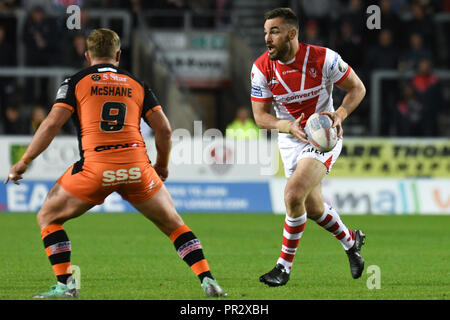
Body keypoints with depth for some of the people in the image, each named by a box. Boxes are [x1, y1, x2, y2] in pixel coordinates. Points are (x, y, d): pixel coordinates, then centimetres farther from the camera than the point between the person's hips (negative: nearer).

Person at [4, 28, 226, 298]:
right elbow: (164, 128, 11)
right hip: (137, 167, 2)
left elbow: (52, 124, -1)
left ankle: (65, 285, 4)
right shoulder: (137, 84, 17)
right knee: (173, 224, 20)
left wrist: (24, 162, 6)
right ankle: (208, 281, 6)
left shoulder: (76, 82, 10)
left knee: (48, 218, 17)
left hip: (95, 167, -2)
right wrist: (162, 166, 27)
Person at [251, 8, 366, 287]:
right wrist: (289, 126, -24)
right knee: (313, 208, 11)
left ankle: (285, 265, -9)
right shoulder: (261, 68, -11)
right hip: (291, 140, 4)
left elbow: (357, 88, -6)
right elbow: (260, 116, -6)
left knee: (294, 194, -24)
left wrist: (340, 115, -23)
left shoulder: (323, 59, -19)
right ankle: (351, 241, 43)